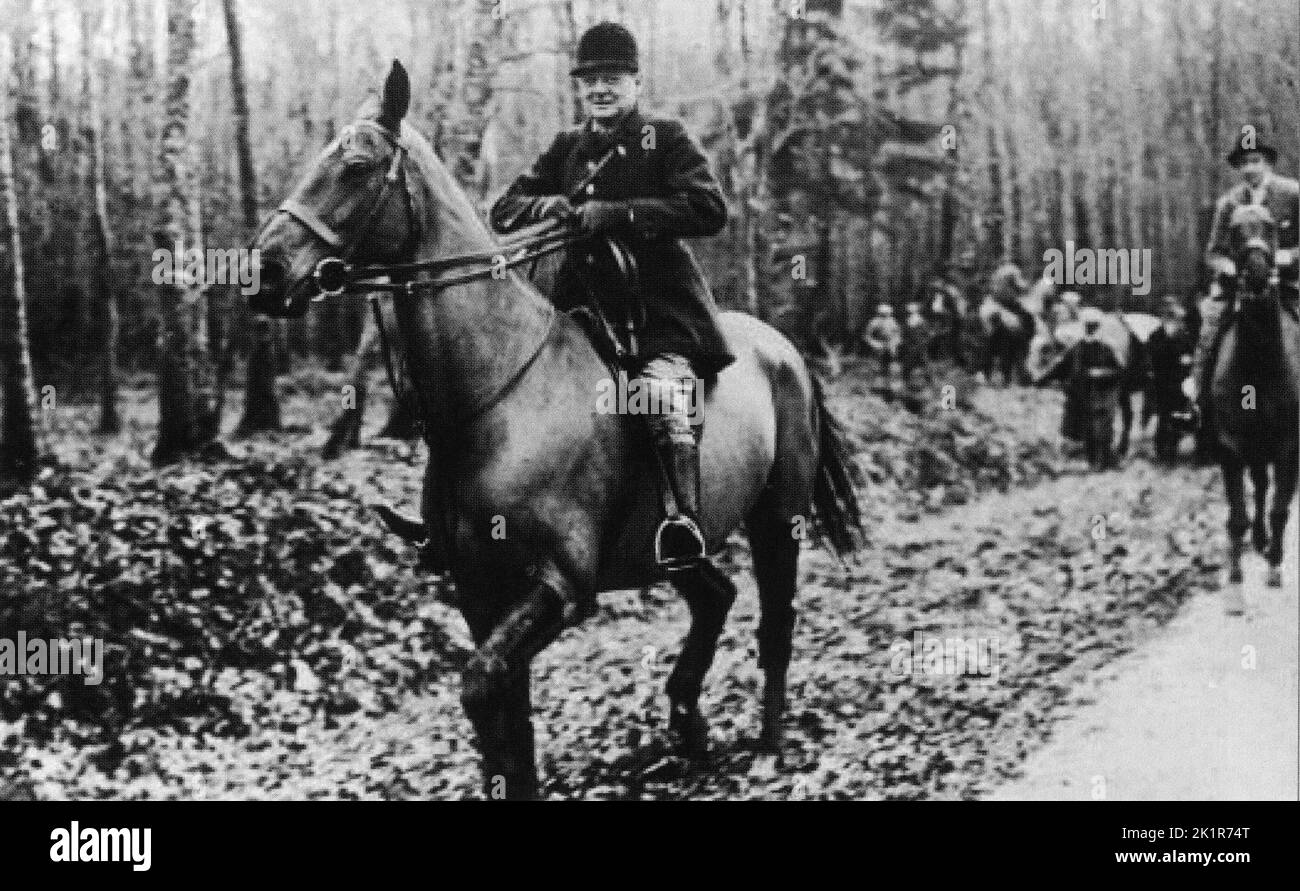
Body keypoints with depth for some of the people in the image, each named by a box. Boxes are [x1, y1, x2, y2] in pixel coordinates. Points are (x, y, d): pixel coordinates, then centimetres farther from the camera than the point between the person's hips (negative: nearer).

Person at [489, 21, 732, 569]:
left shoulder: (665, 139, 2)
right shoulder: (566, 150, 18)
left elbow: (710, 211, -12)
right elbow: (503, 211, 15)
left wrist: (619, 213, -21)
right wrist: (542, 206, -10)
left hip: (661, 304, -6)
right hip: (583, 302, 6)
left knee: (661, 388, -31)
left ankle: (688, 522, -34)